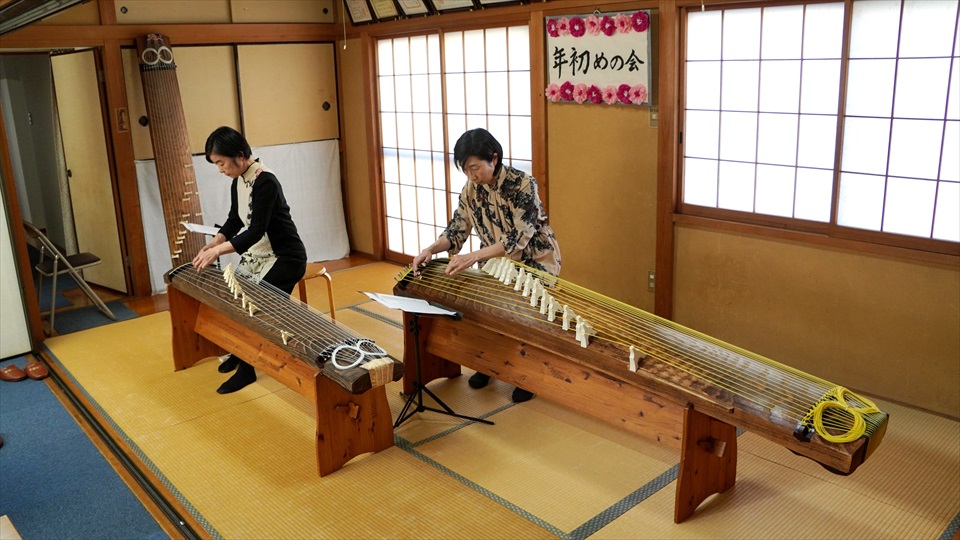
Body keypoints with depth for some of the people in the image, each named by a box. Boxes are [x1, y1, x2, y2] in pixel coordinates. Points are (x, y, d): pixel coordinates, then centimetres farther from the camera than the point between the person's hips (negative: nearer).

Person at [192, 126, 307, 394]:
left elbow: (256, 230, -27)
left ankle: (246, 369, 5)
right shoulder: (239, 180, 2)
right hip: (258, 256, 9)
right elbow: (234, 220, 12)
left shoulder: (265, 182, -25)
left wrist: (219, 250, -27)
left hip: (285, 259, -9)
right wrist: (212, 244, -2)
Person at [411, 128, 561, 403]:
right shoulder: (471, 189, -6)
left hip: (534, 259, -5)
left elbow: (519, 237, -31)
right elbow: (457, 229, -4)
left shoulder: (523, 184, -24)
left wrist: (475, 256, -43)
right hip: (497, 260, 5)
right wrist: (431, 249, -25)